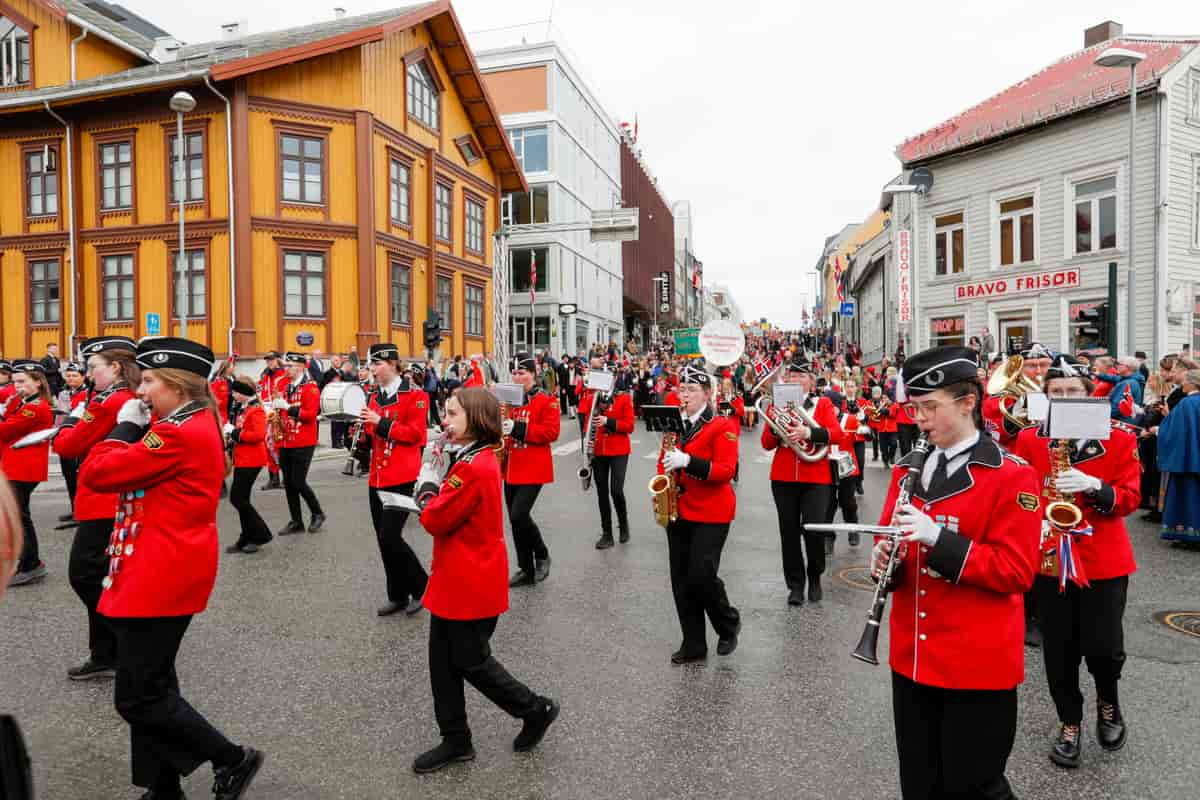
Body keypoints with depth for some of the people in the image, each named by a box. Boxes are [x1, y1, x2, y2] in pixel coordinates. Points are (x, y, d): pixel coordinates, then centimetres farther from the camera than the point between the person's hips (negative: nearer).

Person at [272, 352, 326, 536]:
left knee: (298, 482, -7)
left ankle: (317, 513, 14)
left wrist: (288, 407, -23)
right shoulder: (286, 388, 13)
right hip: (286, 443, 8)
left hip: (303, 444, -7)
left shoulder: (311, 388, -10)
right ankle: (296, 522, 17)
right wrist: (277, 408, -1)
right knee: (288, 483, 8)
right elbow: (283, 412, 20)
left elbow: (311, 414, -18)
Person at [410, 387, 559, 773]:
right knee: (443, 660, 16)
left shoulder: (474, 468, -25)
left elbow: (436, 520, -22)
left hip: (472, 584, -10)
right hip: (455, 580, 10)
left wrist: (427, 485, -6)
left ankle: (536, 710, 25)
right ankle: (456, 740, 29)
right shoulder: (474, 459, 8)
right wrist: (434, 487, -2)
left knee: (471, 662, 6)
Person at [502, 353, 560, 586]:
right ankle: (526, 570, 21)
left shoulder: (547, 401, -7)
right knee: (515, 519, 9)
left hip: (533, 470, -6)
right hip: (511, 469, 7)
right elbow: (502, 428, 18)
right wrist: (500, 430, -6)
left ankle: (542, 556, 9)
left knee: (519, 515, -15)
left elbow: (551, 432, -15)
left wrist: (518, 429, -22)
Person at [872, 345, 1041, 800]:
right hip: (911, 657, 6)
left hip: (978, 664, -5)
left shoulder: (1012, 476, -11)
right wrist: (884, 559, -10)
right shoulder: (907, 470, 6)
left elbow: (1017, 572, -15)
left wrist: (939, 538, -26)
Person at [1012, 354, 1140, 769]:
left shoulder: (1119, 438, -1)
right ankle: (1069, 723, 28)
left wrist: (1093, 485, -23)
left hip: (1104, 560, -1)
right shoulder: (1028, 440, 0)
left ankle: (1108, 702, 32)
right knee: (1059, 649, 7)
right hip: (1049, 559, 1)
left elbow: (1130, 497, -5)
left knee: (1102, 646, -2)